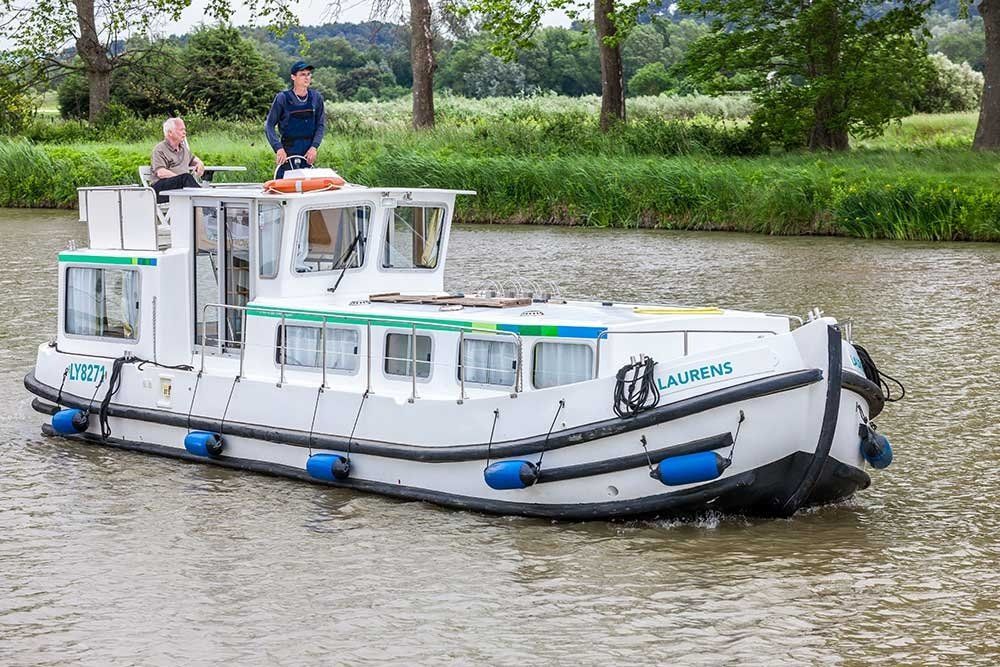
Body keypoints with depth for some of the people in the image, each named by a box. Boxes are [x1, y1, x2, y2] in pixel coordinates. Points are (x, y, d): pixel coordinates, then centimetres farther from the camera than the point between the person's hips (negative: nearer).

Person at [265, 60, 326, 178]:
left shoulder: (316, 98, 4)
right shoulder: (282, 98, -5)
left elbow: (321, 125, 8)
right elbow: (269, 125, -4)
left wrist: (314, 146, -6)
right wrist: (278, 148, -17)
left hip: (308, 154, 3)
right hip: (287, 154, -3)